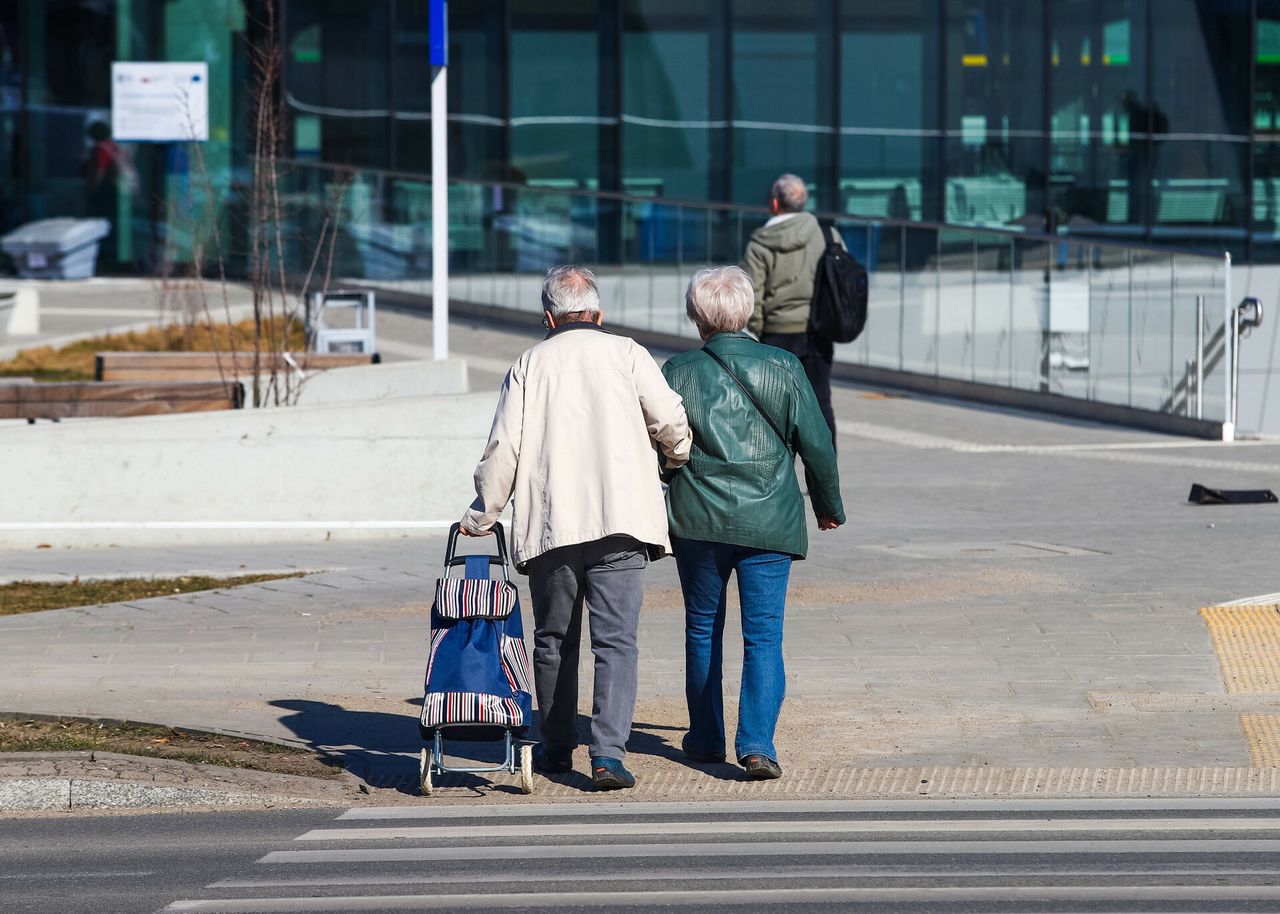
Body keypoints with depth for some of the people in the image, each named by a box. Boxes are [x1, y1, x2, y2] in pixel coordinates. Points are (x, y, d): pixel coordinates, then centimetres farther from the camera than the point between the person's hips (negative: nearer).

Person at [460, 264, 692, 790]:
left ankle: (556, 747, 24)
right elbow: (670, 421, 0)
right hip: (619, 522, -1)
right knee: (616, 641, -4)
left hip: (550, 525, 1)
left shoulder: (529, 366, 9)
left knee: (553, 640, 16)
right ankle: (608, 752, -17)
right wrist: (679, 460, 22)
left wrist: (480, 518, 13)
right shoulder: (626, 354, 6)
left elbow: (502, 451, 4)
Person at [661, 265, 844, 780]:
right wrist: (829, 505, 16)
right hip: (769, 524, 0)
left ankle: (706, 739, 27)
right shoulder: (783, 368, -2)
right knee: (764, 635, 0)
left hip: (698, 523, 0)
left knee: (702, 629, 17)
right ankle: (756, 743, -15)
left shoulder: (679, 372, -3)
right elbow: (817, 444, 2)